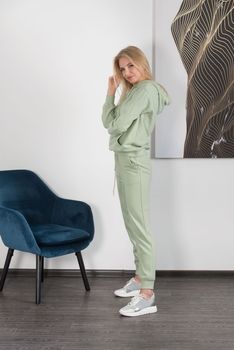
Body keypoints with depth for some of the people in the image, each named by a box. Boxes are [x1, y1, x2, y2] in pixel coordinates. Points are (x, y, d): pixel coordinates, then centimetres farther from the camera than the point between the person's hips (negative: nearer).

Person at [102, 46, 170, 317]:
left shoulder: (145, 89, -11)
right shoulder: (135, 91, 20)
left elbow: (115, 123, -16)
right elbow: (110, 123, 14)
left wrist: (111, 93, -2)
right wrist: (113, 92, 8)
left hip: (134, 162, -10)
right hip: (125, 160, 10)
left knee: (139, 226, -11)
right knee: (132, 225, 14)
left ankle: (147, 295, -9)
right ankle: (140, 278, 25)